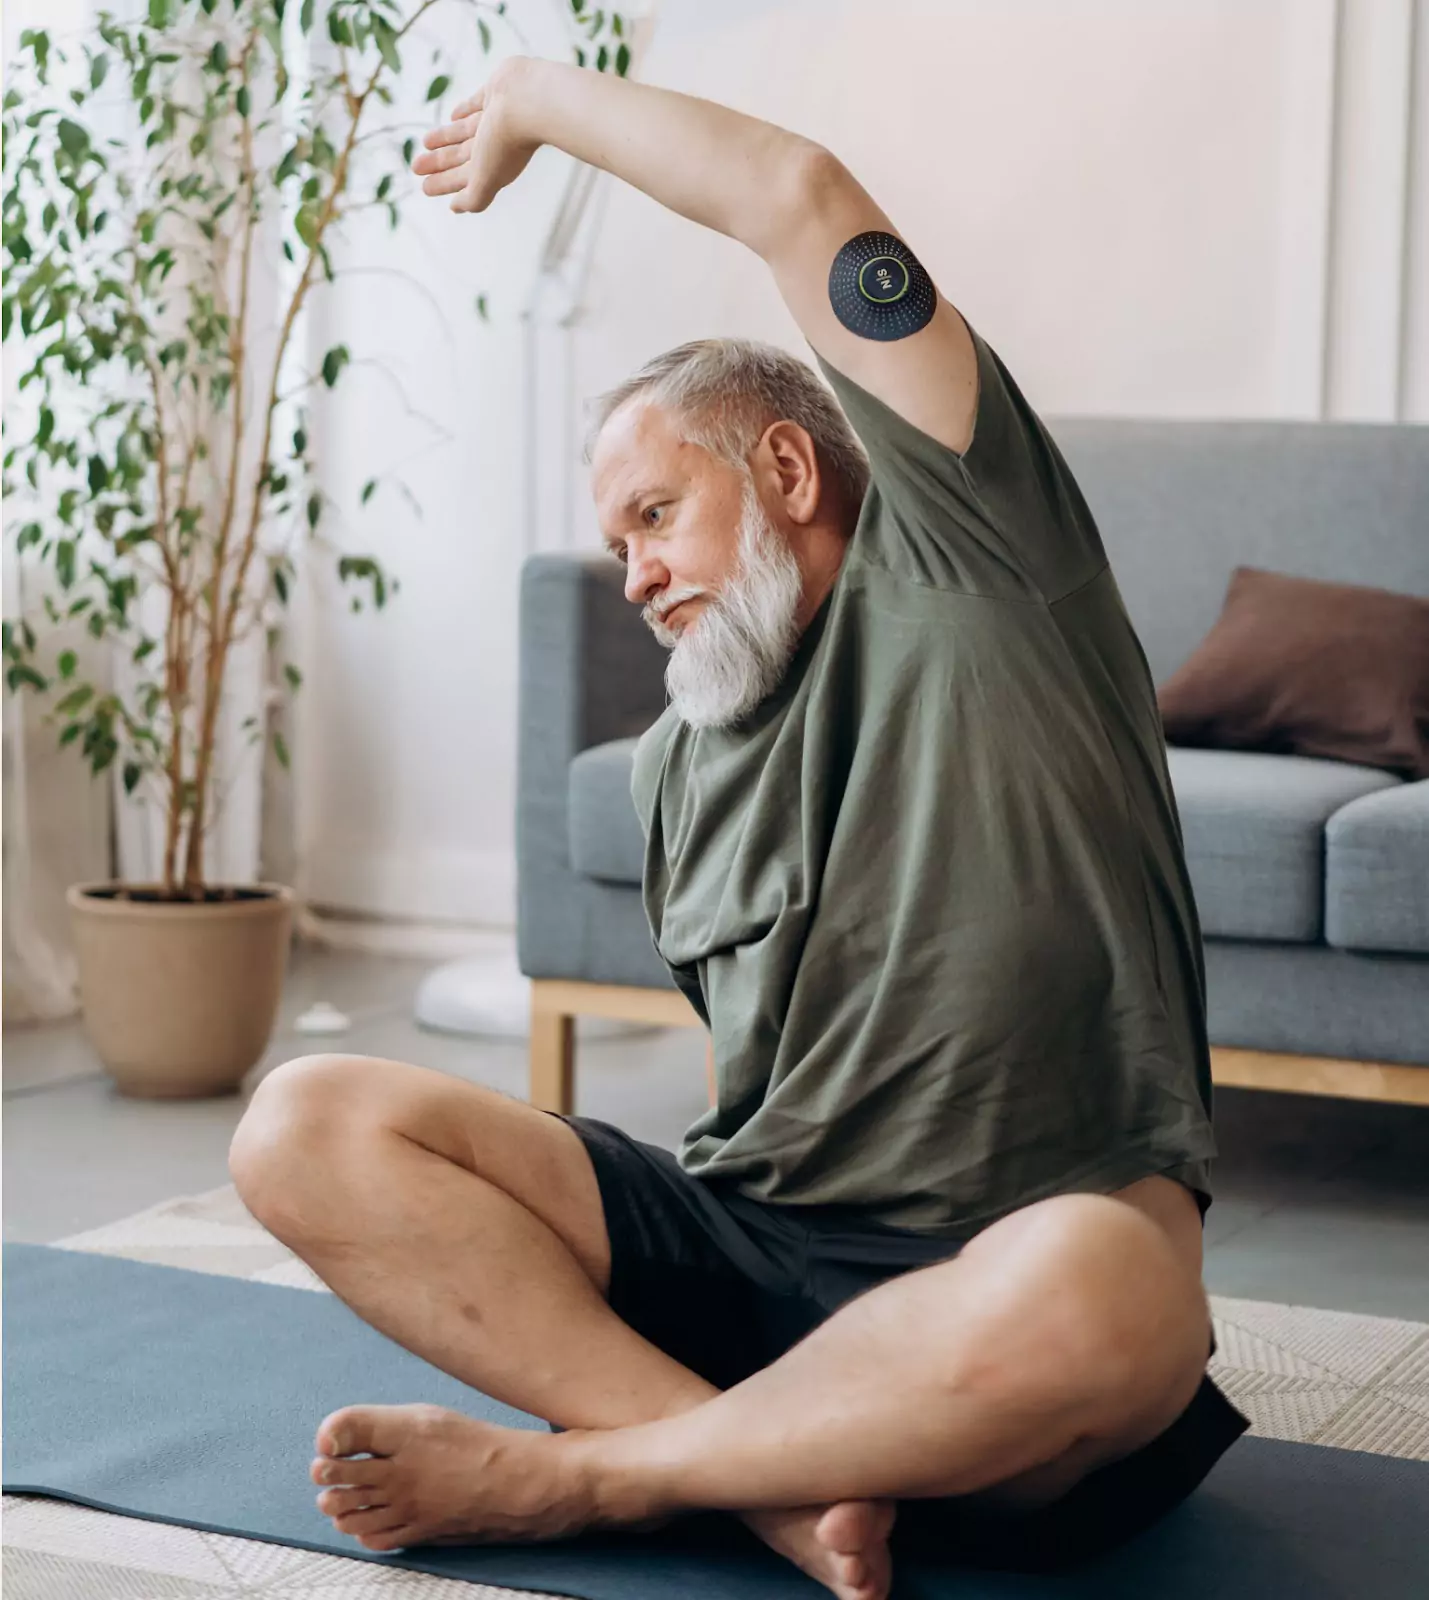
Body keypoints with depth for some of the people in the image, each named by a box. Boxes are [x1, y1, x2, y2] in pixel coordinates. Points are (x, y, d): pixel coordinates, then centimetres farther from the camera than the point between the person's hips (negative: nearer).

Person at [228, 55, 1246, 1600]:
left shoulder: (959, 554, 5)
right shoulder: (681, 757, 23)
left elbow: (805, 202, 0)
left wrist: (535, 97, 12)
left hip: (986, 1281, -6)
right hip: (740, 1244, 6)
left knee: (1094, 1294, -43)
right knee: (309, 1127, -13)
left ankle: (563, 1472, -21)